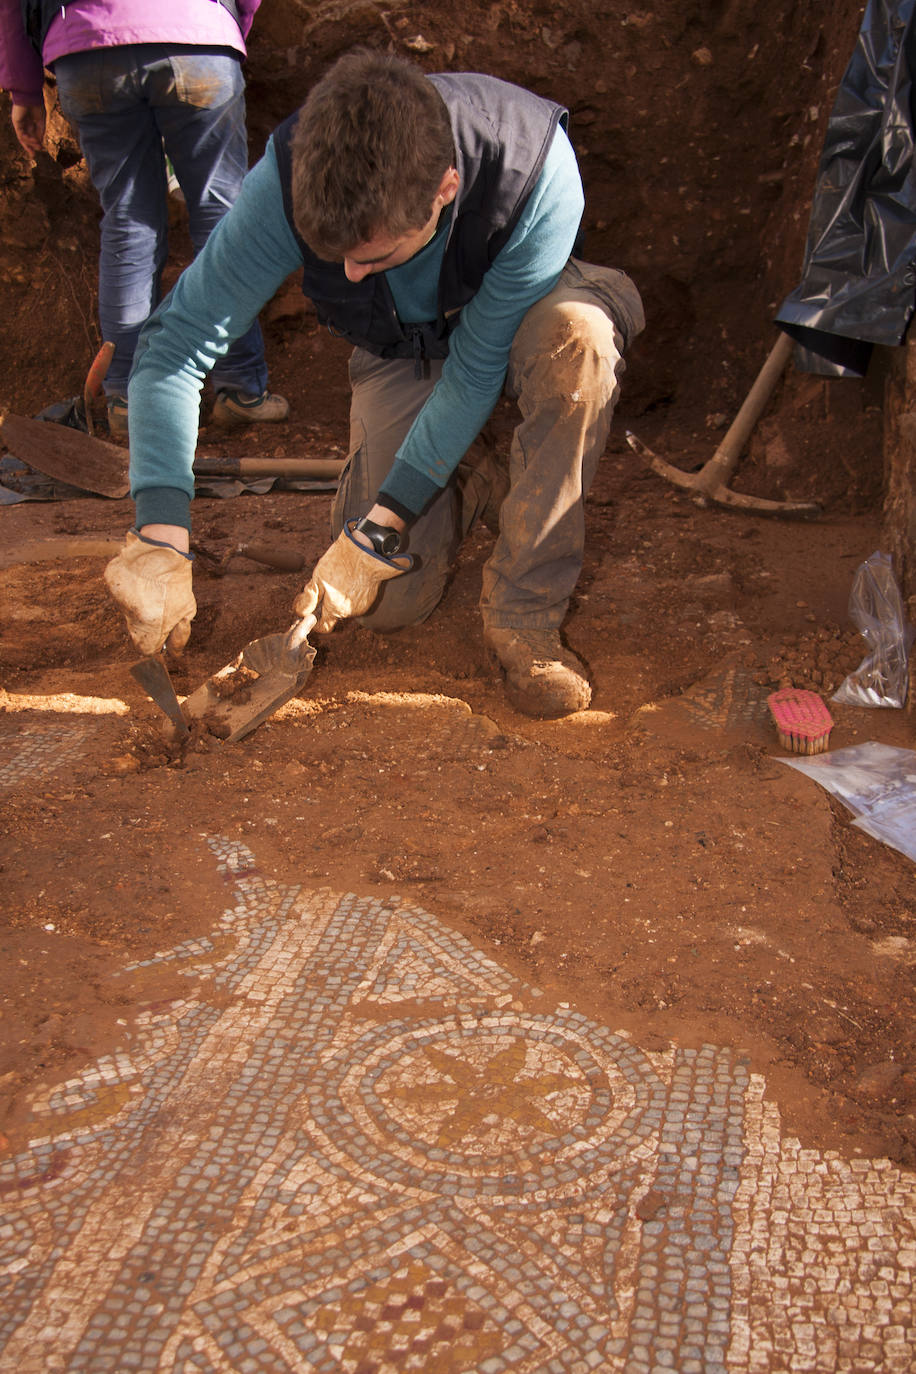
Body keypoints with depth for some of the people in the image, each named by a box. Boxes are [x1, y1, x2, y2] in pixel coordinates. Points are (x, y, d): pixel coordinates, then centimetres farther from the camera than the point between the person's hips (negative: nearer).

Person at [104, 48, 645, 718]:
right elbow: (178, 341, -29)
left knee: (577, 335, -40)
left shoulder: (535, 169, -38)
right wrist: (158, 535, -40)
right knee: (390, 601, -12)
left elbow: (478, 368, -30)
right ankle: (477, 490, 21)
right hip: (400, 350, 2)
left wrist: (378, 529, -31)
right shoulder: (290, 179, -33)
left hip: (512, 320, -1)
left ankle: (524, 616, -26)